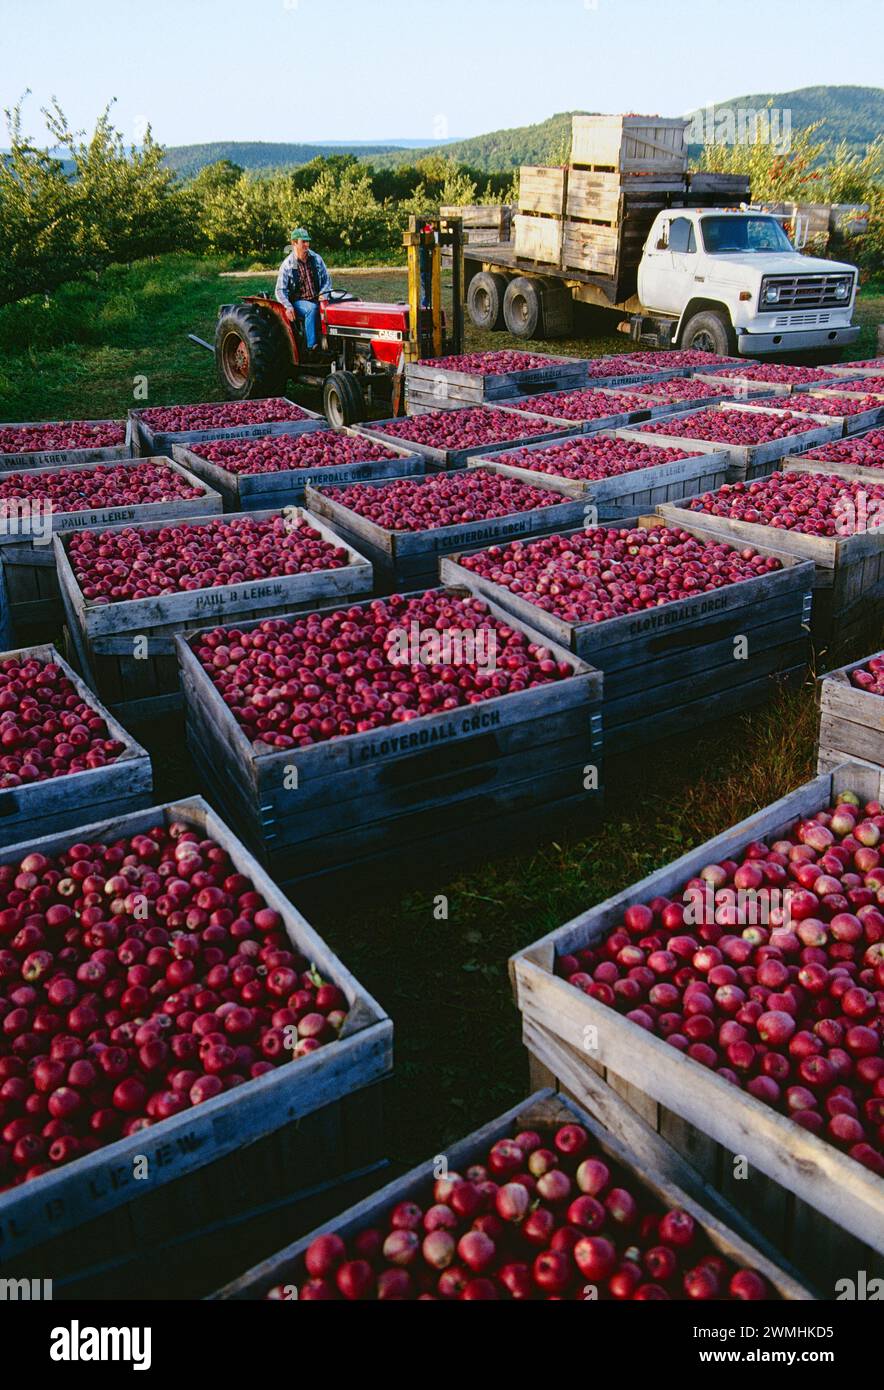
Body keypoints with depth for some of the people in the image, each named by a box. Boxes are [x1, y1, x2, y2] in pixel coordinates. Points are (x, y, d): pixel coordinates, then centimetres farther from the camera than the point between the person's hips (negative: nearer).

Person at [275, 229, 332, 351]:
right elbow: (280, 290, -3)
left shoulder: (316, 259, 8)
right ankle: (312, 346, -37)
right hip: (298, 301, -3)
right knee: (312, 309, -36)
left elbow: (326, 279, 16)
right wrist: (288, 306, -20)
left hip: (317, 299, 3)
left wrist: (324, 294, -5)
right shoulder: (287, 265, -3)